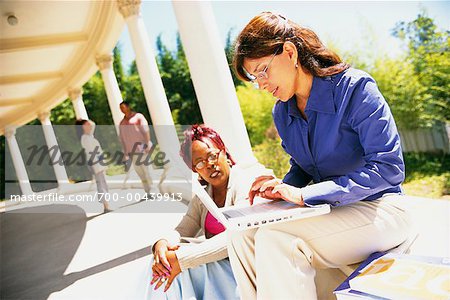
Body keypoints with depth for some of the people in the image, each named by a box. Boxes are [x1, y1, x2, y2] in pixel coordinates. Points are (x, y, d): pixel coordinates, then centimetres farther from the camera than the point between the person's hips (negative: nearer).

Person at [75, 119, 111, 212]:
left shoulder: (89, 136, 13)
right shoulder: (85, 138, -14)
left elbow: (93, 125, 31)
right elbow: (90, 154, -19)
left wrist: (84, 120, 15)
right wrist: (97, 167, -22)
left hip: (99, 164, 9)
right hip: (95, 164, -9)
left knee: (103, 186, 8)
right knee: (102, 186, -10)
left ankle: (106, 207, 10)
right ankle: (107, 207, -10)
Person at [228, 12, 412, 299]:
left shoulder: (355, 88, -15)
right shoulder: (282, 112, 6)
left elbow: (389, 167, -21)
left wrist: (305, 195, -26)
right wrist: (282, 187, -7)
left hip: (377, 209, -6)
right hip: (327, 210, 6)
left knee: (274, 239, -29)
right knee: (242, 235, -17)